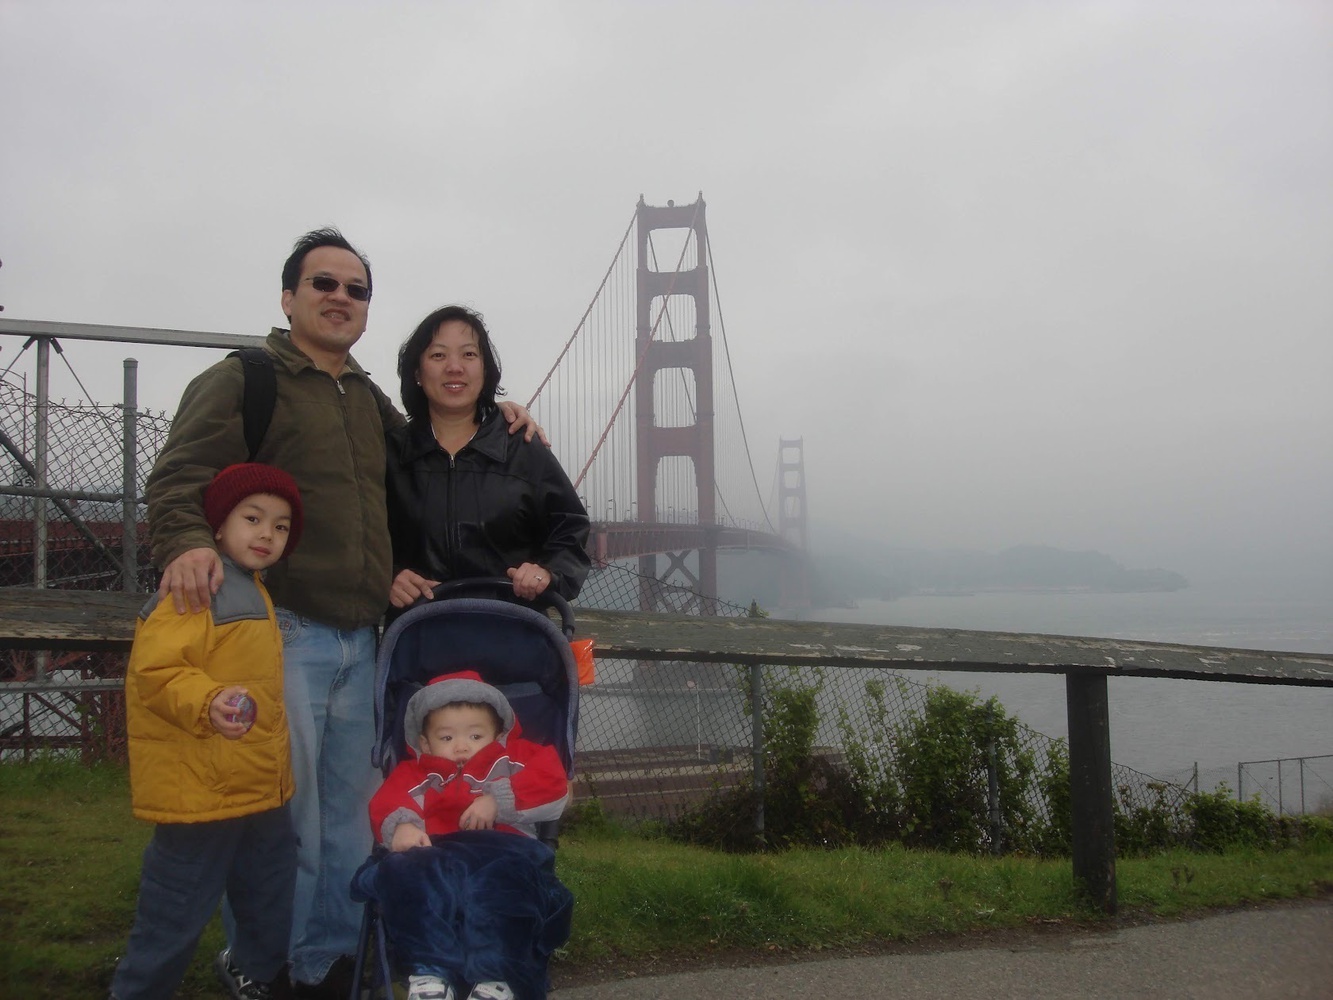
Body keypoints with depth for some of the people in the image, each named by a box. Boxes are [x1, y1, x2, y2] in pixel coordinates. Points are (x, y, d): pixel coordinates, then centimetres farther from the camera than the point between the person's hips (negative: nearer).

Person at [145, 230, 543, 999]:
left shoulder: (368, 397, 20)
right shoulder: (245, 380, 0)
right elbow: (182, 474, -12)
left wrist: (493, 417, 18)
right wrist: (187, 543, -34)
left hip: (360, 642, 7)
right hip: (282, 632, -7)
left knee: (349, 815, 13)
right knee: (283, 818, -3)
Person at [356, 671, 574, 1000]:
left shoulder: (514, 757, 26)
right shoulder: (415, 772, 30)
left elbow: (554, 787, 8)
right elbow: (386, 804, 9)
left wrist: (499, 799, -3)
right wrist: (402, 825, -16)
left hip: (502, 852, -1)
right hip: (434, 855, 2)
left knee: (504, 875, -37)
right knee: (404, 870, -33)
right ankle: (431, 973, -37)